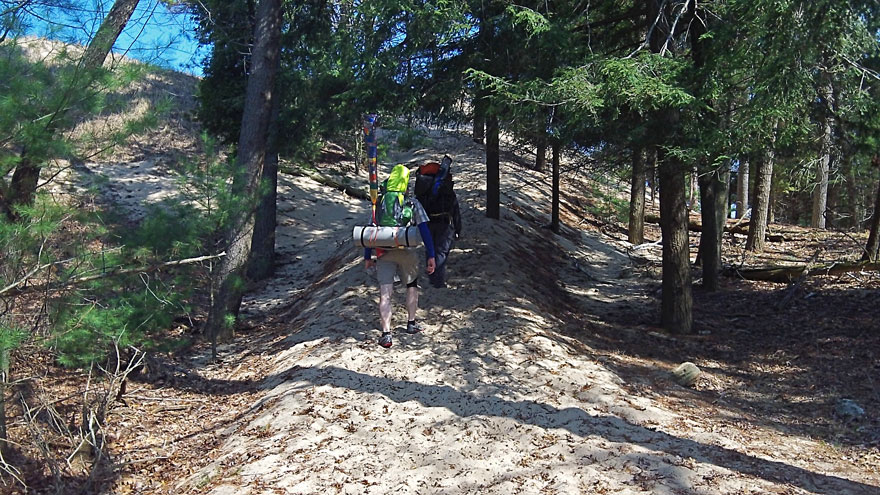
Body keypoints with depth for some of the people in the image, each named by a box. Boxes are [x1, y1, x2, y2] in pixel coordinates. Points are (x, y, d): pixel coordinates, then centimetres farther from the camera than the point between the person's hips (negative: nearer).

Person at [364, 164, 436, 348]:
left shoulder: (379, 202, 9)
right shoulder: (413, 203, 1)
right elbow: (424, 230, -4)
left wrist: (367, 257, 15)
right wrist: (431, 256, -2)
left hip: (383, 254, 1)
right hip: (406, 253, -1)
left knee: (385, 294, -3)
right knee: (412, 286, 23)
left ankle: (386, 333, -13)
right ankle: (411, 323, 31)